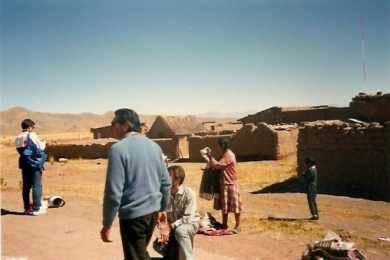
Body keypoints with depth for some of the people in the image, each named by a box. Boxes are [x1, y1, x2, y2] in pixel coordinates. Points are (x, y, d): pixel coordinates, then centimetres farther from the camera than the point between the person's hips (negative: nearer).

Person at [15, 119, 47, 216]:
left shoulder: (18, 138, 8)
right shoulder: (32, 135, -12)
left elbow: (20, 150, 12)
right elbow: (40, 147, -9)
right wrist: (43, 143, 14)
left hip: (24, 164, 7)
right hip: (35, 163, -7)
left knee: (26, 186, 12)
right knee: (37, 186, -2)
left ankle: (27, 208, 18)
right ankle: (36, 208, -1)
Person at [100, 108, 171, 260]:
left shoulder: (118, 149, -15)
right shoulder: (154, 146, 6)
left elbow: (114, 192, -18)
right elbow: (165, 182, 10)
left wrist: (107, 224, -9)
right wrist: (163, 208, 22)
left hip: (132, 214, -7)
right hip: (153, 210, 7)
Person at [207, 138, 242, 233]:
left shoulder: (228, 155, -19)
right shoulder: (227, 154, 13)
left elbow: (217, 165, -23)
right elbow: (221, 166, 15)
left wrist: (210, 157, -11)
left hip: (230, 184, -10)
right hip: (225, 183, 10)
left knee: (234, 205, -1)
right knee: (224, 205, 15)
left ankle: (237, 226, 8)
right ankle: (224, 224, 24)